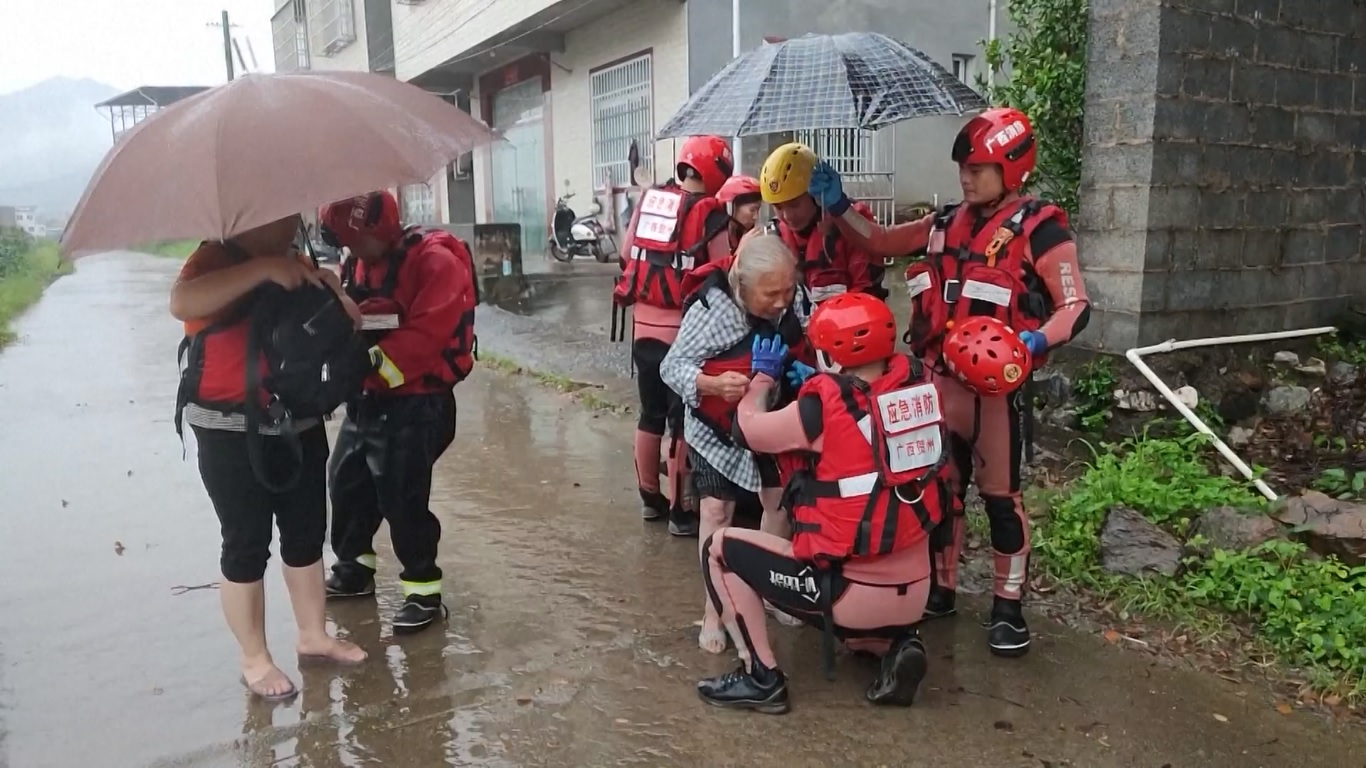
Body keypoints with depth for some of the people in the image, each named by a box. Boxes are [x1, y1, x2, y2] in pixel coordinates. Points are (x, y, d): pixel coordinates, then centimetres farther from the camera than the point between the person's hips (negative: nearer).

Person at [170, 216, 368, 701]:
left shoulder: (295, 265, 11)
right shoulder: (217, 260, -10)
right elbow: (182, 303, -32)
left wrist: (332, 289, -8)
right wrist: (262, 268, -34)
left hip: (301, 425, 7)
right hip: (233, 434, -7)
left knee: (307, 533, 15)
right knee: (247, 545, 3)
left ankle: (313, 635, 31)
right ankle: (255, 661, 18)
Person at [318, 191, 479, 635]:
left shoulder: (434, 261, -18)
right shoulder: (359, 263, 9)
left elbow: (427, 334, -26)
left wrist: (372, 361, -28)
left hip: (415, 405, -9)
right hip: (366, 399, 9)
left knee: (401, 498, -7)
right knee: (347, 482, 19)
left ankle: (424, 591, 10)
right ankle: (353, 569, 39)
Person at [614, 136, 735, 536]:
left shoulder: (646, 201, 8)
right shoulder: (709, 213, -10)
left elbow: (626, 256, 13)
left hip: (643, 324, 6)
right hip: (682, 328, -6)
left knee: (650, 414, 17)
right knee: (682, 419, 3)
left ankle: (650, 497, 29)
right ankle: (680, 510, 10)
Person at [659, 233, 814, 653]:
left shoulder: (790, 300, -18)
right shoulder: (711, 308, -33)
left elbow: (799, 346, 1)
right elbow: (672, 366, -28)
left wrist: (803, 370, -20)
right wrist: (714, 384, -45)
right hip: (717, 425, -5)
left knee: (780, 500, 12)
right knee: (716, 511, -7)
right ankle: (714, 610, 7)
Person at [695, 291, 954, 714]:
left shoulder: (825, 407, -20)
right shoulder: (919, 381, -6)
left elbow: (749, 428, -2)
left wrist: (764, 376, 13)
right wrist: (819, 384, 10)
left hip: (852, 593, -7)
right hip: (913, 596, 7)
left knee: (722, 547, 6)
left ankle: (761, 678, 6)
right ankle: (894, 645, 11)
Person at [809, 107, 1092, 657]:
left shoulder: (1038, 228, -8)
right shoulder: (948, 222, 10)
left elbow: (1076, 306, -10)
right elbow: (879, 243, 15)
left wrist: (1034, 341, -28)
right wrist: (837, 205, 2)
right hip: (941, 379, 6)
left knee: (1000, 494, 2)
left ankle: (1008, 607, 16)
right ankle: (939, 587, 30)